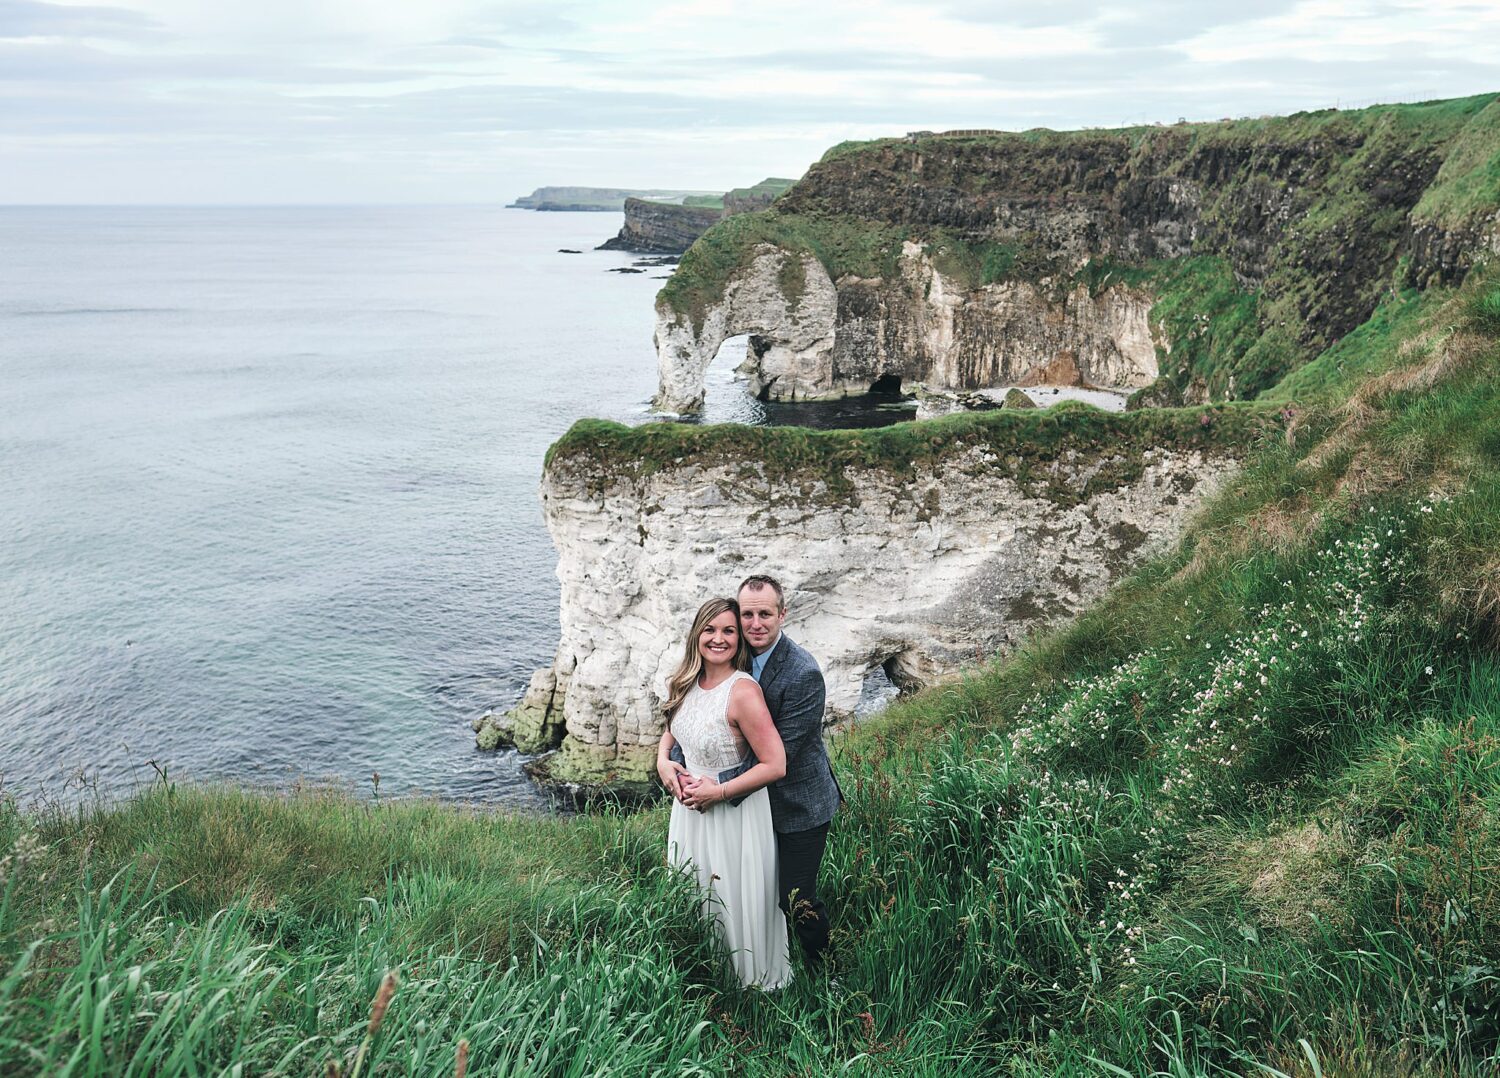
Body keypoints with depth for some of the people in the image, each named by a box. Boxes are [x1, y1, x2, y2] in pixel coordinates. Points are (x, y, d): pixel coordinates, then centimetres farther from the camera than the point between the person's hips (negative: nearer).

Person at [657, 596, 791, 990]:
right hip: (690, 807, 7)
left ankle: (750, 982, 34)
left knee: (732, 905, 9)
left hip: (734, 815, -7)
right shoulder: (689, 684, -3)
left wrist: (718, 792, -20)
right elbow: (672, 728, 17)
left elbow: (775, 765, -25)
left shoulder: (743, 691, -25)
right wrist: (663, 762, -4)